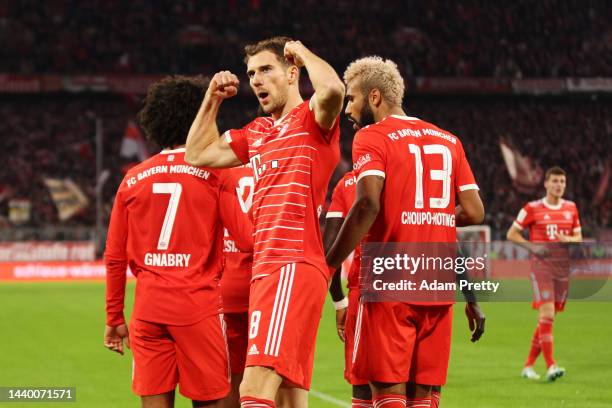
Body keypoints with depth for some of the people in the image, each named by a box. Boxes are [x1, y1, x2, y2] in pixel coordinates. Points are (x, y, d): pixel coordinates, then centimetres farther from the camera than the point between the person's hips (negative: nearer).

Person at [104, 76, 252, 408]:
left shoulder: (133, 179, 8)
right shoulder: (213, 173, -3)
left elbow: (114, 258, 9)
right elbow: (247, 240, -9)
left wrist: (114, 318, 16)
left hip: (148, 306, 3)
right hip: (198, 305, -3)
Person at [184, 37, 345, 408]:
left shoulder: (312, 120, -2)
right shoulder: (257, 133, 22)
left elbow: (333, 89, -24)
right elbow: (198, 155, 31)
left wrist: (303, 52, -6)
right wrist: (213, 100, 24)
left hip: (294, 267, -9)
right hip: (266, 267, 9)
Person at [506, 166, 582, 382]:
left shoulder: (571, 208, 11)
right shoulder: (533, 208, -2)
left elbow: (578, 237, 18)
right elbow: (511, 234, 3)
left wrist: (569, 239, -6)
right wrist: (531, 246, -12)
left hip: (563, 267, 5)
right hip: (542, 266, -5)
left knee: (547, 319, 8)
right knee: (547, 314, -17)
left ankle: (528, 365, 18)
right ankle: (550, 366, -22)